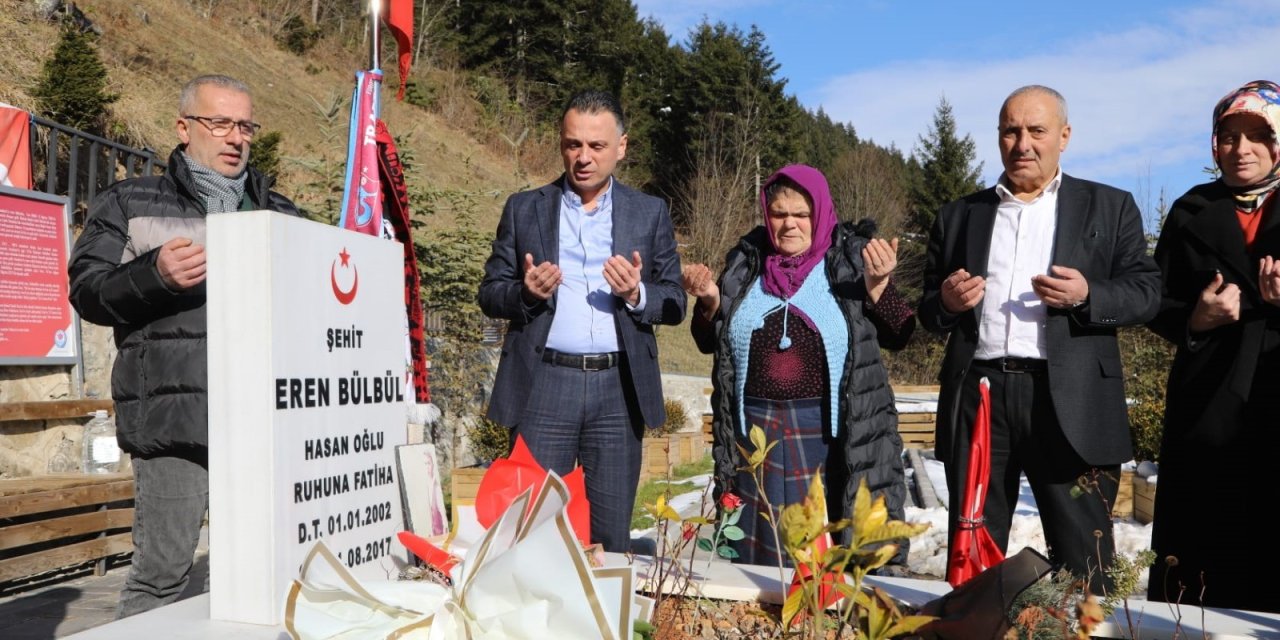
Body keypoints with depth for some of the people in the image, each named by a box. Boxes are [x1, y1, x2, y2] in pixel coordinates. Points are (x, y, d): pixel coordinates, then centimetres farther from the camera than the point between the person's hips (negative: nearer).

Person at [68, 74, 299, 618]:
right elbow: (88, 291, 2)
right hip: (175, 419, -3)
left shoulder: (280, 213, 20)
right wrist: (154, 276, -17)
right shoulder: (130, 204, 10)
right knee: (161, 573, -1)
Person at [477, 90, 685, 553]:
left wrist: (636, 295, -13)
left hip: (619, 389, 1)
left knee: (612, 533, 7)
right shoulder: (524, 209, 9)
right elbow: (490, 293, 9)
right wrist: (526, 292, -13)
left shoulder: (650, 214, 10)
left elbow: (675, 304, 8)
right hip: (544, 385, 0)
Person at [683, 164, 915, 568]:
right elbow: (709, 342, 13)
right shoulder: (746, 262, 8)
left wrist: (877, 285, -16)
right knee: (759, 557, 11)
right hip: (756, 431, 3)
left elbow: (898, 335, -1)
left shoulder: (852, 258, 1)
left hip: (831, 433, -2)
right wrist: (710, 301, -5)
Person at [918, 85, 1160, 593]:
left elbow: (1147, 292, 3)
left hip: (1070, 401, -2)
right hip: (978, 395, 2)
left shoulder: (1109, 207, 10)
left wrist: (1088, 296, -16)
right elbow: (928, 311, 16)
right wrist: (946, 303, -7)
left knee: (1082, 563, 5)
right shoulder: (959, 215, 15)